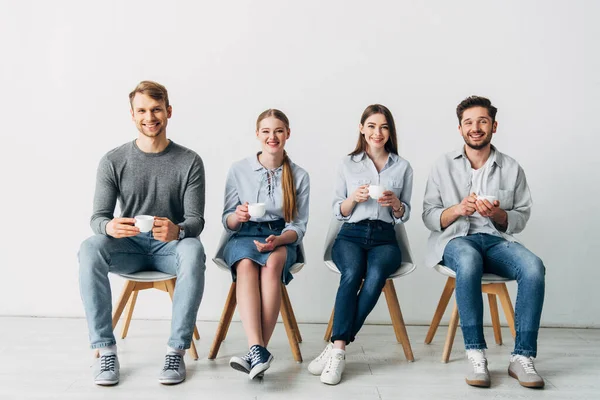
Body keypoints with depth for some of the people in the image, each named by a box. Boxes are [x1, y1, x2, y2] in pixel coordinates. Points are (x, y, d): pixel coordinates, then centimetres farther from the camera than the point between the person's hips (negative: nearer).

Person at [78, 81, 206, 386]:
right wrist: (109, 227, -30)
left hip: (170, 246, -1)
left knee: (193, 251, -35)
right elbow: (98, 217, -3)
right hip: (129, 247, 1)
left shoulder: (189, 162, -2)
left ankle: (177, 350, -27)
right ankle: (105, 350, -23)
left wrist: (178, 231, -32)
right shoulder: (113, 161, 1)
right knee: (89, 249, -30)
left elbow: (196, 220, -7)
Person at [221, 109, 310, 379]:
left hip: (281, 239, 0)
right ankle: (258, 349, -47)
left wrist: (278, 240, -20)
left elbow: (299, 226, 2)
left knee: (272, 263, -36)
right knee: (246, 264, -36)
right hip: (244, 236, 0)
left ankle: (256, 352, -37)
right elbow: (227, 222, 4)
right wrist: (238, 216, -21)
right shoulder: (238, 170, 2)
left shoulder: (299, 176, 3)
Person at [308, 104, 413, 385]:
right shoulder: (348, 164, 10)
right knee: (352, 273, -35)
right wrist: (354, 198, -11)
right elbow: (338, 212, 9)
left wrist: (395, 203, -10)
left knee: (376, 274, -34)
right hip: (351, 234, 0)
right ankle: (339, 349, -31)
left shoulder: (403, 167, 11)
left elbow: (404, 216, 12)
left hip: (384, 237, 1)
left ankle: (336, 347, -29)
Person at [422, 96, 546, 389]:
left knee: (533, 266, -29)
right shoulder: (444, 166, 6)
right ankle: (476, 353, -27)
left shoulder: (511, 168, 9)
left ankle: (523, 357, -21)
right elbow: (428, 216, 3)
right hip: (455, 238, -2)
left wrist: (497, 214, -13)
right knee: (469, 261, -38)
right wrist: (457, 210, -16)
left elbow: (521, 219, 8)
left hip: (496, 239, 2)